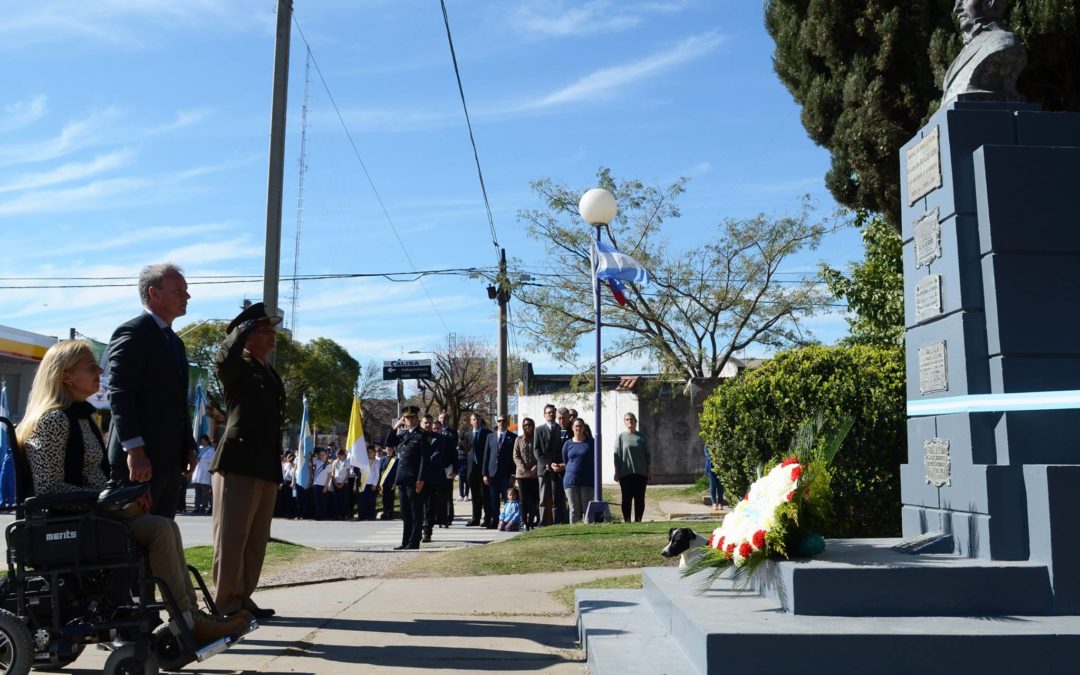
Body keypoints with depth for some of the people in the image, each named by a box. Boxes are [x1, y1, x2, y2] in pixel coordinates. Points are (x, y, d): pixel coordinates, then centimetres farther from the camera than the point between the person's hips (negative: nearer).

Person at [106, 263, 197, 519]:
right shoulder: (132, 333, -7)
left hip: (170, 459, 9)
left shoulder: (175, 341, 22)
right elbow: (120, 395, -16)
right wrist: (134, 449, -23)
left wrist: (189, 447, 15)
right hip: (139, 458, -8)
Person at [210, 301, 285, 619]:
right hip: (238, 462, -8)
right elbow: (227, 350, -25)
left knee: (256, 540, 10)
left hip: (267, 467, 8)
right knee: (231, 537, -3)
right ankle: (226, 603, 3)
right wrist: (253, 321, -10)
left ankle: (242, 599, 17)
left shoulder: (271, 375, 21)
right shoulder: (235, 367, 0)